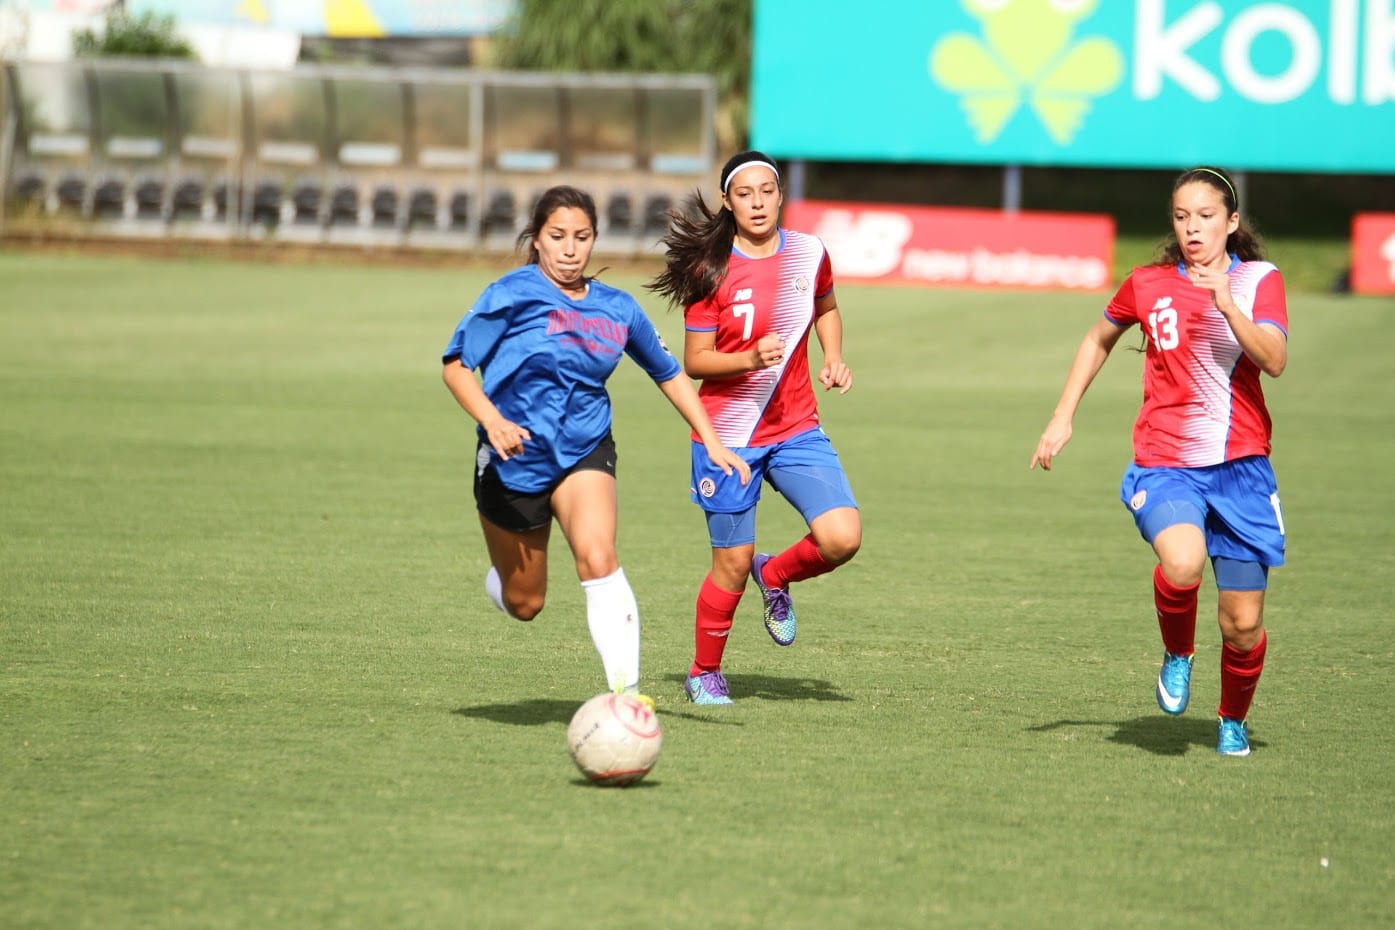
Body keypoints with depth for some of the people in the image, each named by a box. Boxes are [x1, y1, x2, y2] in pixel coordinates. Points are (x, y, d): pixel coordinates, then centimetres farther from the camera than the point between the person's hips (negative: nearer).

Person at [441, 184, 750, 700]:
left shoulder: (617, 309, 2)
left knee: (598, 558, -28)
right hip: (514, 456, -1)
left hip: (585, 451, 1)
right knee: (524, 604, 9)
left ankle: (626, 690, -32)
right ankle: (501, 574, 48)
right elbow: (456, 365, -9)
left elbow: (670, 375, 14)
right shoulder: (512, 294, -10)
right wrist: (492, 420, -26)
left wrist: (712, 443, 7)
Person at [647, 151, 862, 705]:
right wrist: (751, 358, -25)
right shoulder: (713, 271, -9)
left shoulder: (809, 254, 2)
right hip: (728, 435, -3)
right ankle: (704, 674, 21)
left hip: (796, 428, 3)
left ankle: (776, 577, 17)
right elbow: (694, 361, -8)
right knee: (733, 564, -1)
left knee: (842, 538, -15)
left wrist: (834, 359, 6)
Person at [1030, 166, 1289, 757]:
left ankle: (1233, 720, 31)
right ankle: (1177, 654, 0)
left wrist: (1225, 301, -27)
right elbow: (1099, 339, 24)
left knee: (1243, 624, 0)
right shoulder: (1148, 284, 5)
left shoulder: (1258, 280, 0)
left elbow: (1274, 361, -17)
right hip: (1165, 463, 0)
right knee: (1182, 564, -33)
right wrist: (1063, 417, 19)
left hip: (1240, 465, 0)